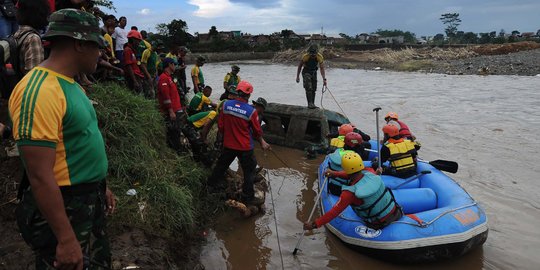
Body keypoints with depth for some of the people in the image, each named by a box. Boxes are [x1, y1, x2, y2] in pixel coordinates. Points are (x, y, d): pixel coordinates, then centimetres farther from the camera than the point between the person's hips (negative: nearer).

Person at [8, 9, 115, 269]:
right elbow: (40, 177, -26)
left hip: (91, 203, 10)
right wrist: (66, 239, -24)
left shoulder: (70, 84, 7)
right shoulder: (38, 92, -24)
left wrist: (100, 187, 20)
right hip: (63, 210, -9)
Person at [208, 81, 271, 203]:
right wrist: (262, 142, 13)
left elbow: (220, 125, -1)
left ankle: (213, 183, 45)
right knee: (249, 171, 12)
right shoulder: (251, 111, -19)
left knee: (221, 164, 26)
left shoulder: (226, 105, -10)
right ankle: (248, 197, 19)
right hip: (245, 147, -4)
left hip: (228, 145, 4)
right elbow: (257, 131, -7)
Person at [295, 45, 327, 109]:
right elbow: (300, 66, -11)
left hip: (314, 72, 4)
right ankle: (310, 103, -20)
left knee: (314, 89, 5)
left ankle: (312, 104, 15)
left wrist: (324, 79, -27)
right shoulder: (305, 56, -26)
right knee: (309, 88, -19)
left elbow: (322, 68, -18)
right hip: (306, 72, -3)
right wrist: (297, 76, -8)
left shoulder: (320, 57, -21)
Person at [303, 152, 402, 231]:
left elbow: (335, 212, -23)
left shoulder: (350, 193, -29)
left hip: (379, 224, -4)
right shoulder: (370, 172, -17)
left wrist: (315, 224, -15)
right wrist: (335, 173, 4)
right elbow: (357, 174, 5)